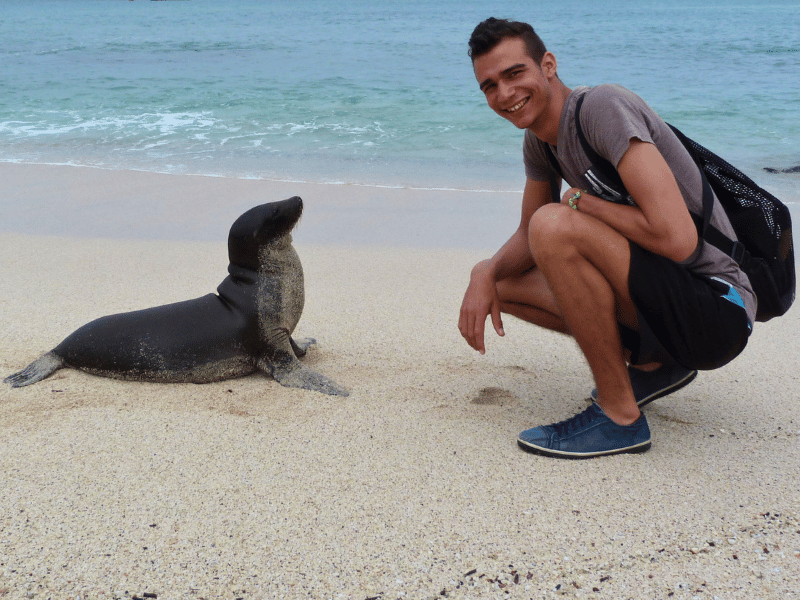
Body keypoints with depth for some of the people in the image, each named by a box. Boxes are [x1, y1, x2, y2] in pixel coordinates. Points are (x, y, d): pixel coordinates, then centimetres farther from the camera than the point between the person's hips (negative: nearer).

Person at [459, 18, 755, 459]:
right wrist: (486, 273, -7)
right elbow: (529, 238, 15)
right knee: (504, 283, 10)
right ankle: (652, 364, 11)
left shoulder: (604, 107, -19)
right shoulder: (539, 140, 7)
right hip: (665, 303, 9)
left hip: (716, 309, -9)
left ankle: (620, 416, -16)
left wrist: (581, 201, -15)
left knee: (555, 224, -28)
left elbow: (676, 240, -30)